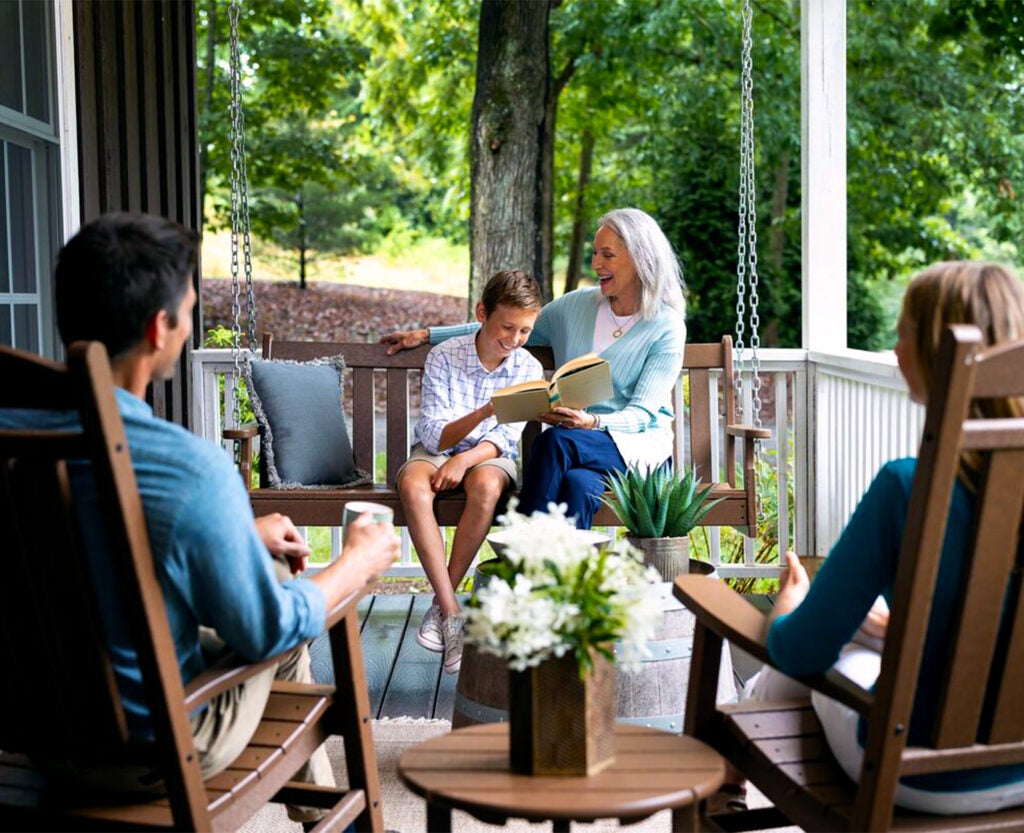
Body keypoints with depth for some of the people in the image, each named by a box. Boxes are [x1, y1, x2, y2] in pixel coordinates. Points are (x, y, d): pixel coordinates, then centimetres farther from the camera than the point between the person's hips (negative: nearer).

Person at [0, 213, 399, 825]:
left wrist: (241, 534, 15)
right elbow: (268, 631, -18)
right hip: (149, 754, -6)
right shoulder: (194, 469, -32)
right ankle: (321, 809, 41)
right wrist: (359, 562, -1)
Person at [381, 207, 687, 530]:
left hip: (639, 443, -3)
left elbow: (641, 415, -10)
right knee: (577, 483, -35)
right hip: (575, 442, 3)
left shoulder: (668, 327, -3)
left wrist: (593, 422, -32)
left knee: (557, 439, -34)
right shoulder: (576, 305, 11)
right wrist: (427, 334, 17)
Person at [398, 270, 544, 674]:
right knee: (412, 485, -35)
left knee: (485, 485, -37)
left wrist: (465, 459, -28)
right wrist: (482, 413, -34)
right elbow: (433, 435, -16)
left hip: (490, 455, 1)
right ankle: (452, 616, -36)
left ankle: (440, 606, -24)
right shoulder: (443, 357, -11)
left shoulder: (529, 369, -5)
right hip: (437, 449, 0)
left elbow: (506, 438, -9)